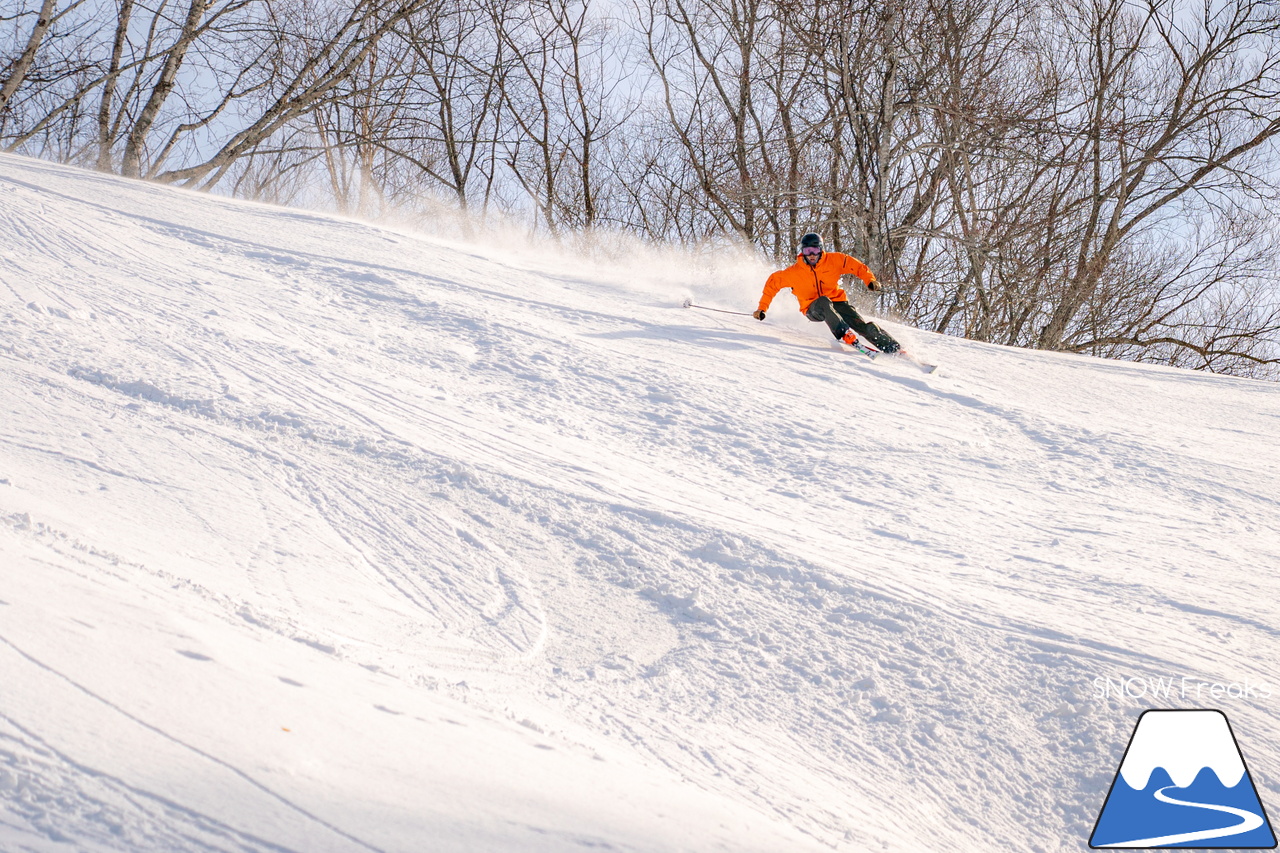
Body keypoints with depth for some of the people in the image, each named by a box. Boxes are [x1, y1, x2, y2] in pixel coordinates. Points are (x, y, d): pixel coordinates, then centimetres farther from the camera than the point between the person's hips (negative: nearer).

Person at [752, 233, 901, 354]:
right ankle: (844, 334, -46)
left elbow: (856, 266, 0)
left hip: (837, 303, 1)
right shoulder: (794, 272, -11)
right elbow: (773, 283, 0)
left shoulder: (834, 260, -9)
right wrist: (762, 308, -3)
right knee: (823, 301, -38)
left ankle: (894, 348, -9)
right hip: (813, 309, -1)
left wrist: (870, 280, -17)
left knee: (865, 327, -19)